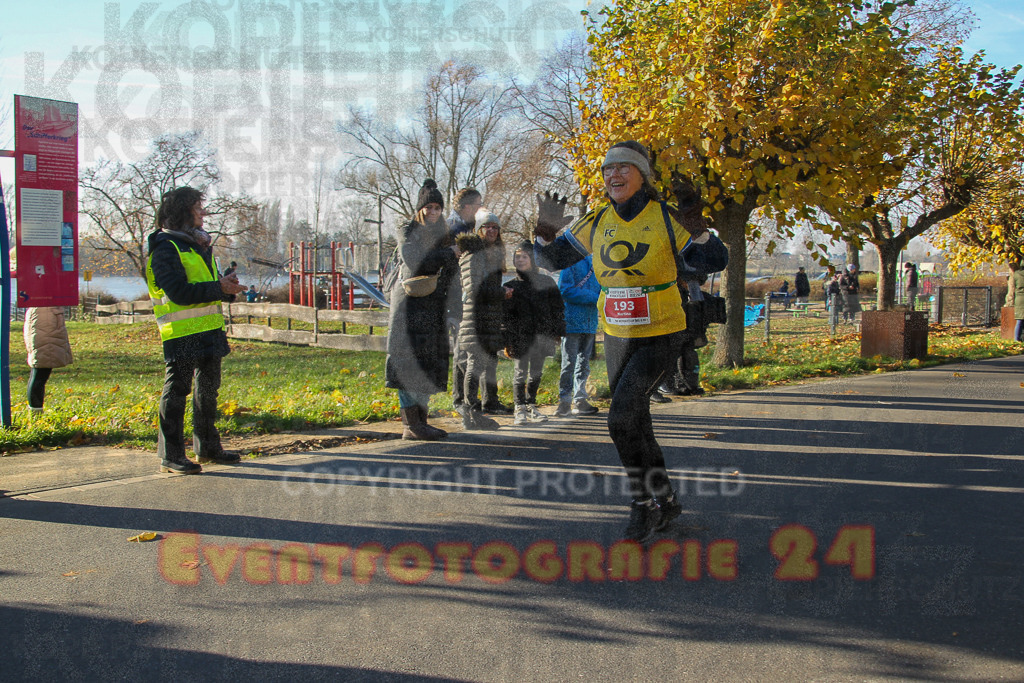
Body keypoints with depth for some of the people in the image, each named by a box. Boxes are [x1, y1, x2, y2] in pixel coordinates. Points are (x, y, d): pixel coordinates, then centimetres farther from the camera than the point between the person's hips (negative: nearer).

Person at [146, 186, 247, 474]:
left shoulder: (200, 244, 18)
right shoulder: (165, 249, -11)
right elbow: (179, 292, -21)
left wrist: (227, 286, 1)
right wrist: (219, 289, -22)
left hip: (209, 329, 9)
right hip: (181, 334, -9)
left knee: (208, 388, 15)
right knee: (177, 390, -4)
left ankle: (207, 447, 27)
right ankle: (171, 455, 3)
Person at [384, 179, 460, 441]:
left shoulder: (441, 234, 19)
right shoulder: (408, 231, -2)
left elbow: (449, 270, 20)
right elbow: (414, 261, -18)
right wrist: (449, 253, -14)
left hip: (433, 307, 7)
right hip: (411, 304, -7)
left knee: (429, 363, 7)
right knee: (410, 361, -10)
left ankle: (420, 421, 12)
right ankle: (410, 425, -9)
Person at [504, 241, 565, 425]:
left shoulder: (546, 282, 8)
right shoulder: (511, 286, 5)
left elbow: (557, 308, 10)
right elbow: (506, 316, 2)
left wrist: (557, 332, 2)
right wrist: (507, 342, -4)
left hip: (541, 336, 2)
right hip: (521, 338, -1)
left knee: (536, 373, 10)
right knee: (520, 372, 0)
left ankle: (531, 406, 22)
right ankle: (520, 409, 7)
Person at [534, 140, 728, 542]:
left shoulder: (666, 219, -10)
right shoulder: (597, 223, 2)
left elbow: (715, 262, -11)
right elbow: (552, 260, 7)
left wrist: (695, 224, -27)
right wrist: (547, 229, -12)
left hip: (661, 337, -5)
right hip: (617, 338, 6)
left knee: (622, 418, -20)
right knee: (635, 426, 13)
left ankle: (644, 503, 0)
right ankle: (665, 503, 33)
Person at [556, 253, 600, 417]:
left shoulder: (593, 260, 12)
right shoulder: (570, 261, -9)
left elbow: (599, 286, 21)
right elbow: (565, 290, -16)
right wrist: (594, 298, -16)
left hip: (590, 322, 7)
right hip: (572, 322, -7)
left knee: (584, 363, 12)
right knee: (569, 363, -4)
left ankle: (580, 400, 20)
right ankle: (564, 402, 2)